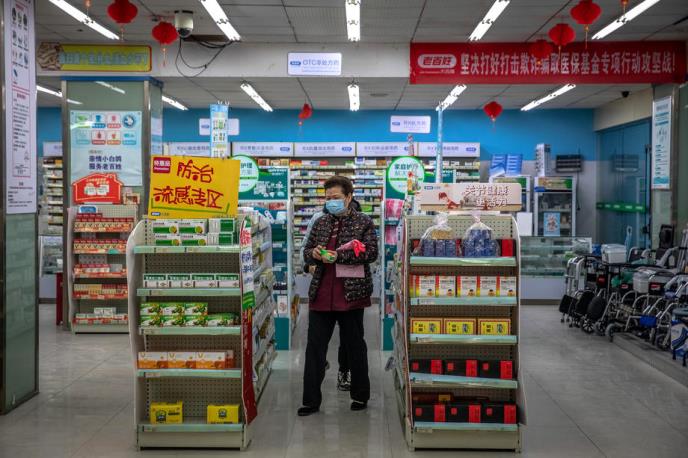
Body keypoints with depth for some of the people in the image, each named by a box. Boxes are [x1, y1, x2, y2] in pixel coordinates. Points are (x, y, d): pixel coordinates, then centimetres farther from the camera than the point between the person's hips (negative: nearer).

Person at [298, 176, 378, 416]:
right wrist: (314, 254, -8)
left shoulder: (363, 222, -1)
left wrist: (338, 256, -19)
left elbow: (371, 252, -11)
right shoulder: (321, 222, 13)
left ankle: (360, 395, 24)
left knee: (354, 346, 9)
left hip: (350, 294, -4)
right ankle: (311, 400, 9)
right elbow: (306, 252, 17)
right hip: (321, 294, 4)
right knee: (314, 347, 3)